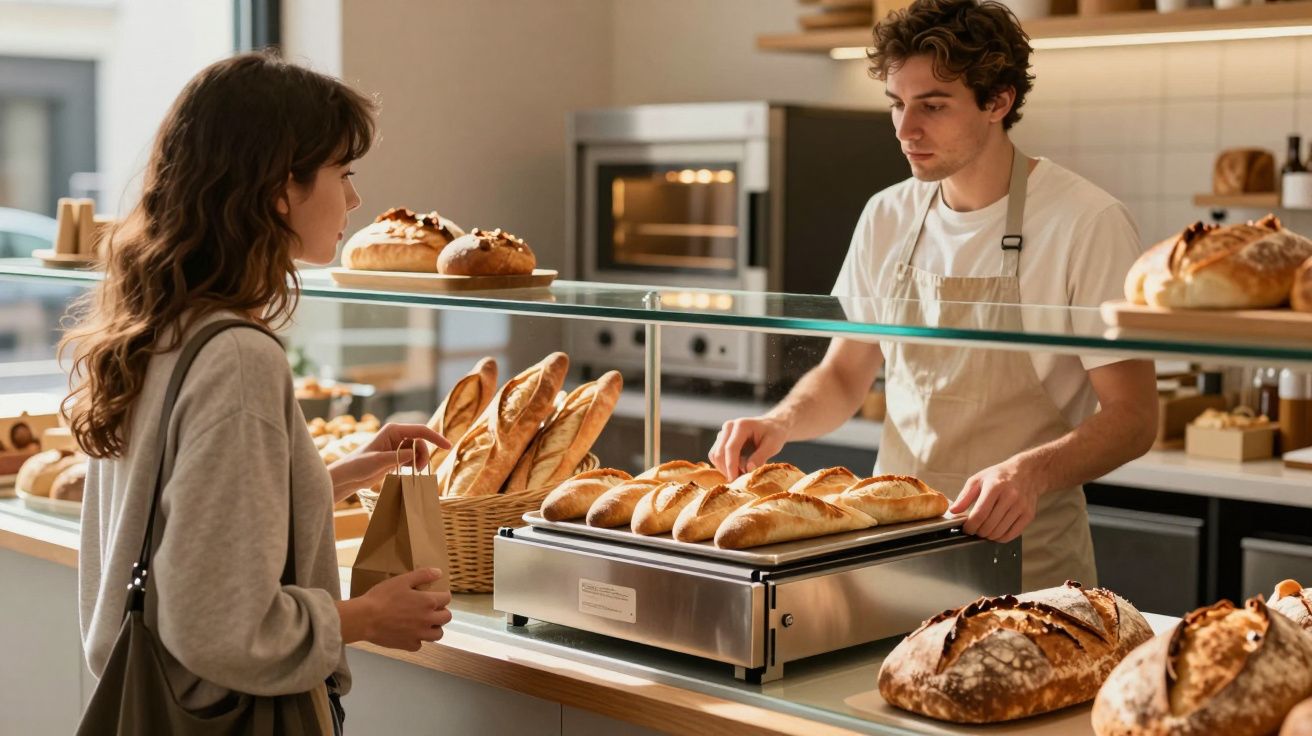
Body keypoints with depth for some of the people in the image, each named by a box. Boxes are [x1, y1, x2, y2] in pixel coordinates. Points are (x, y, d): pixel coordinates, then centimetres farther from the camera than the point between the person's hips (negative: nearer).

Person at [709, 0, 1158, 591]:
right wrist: (783, 421, -5)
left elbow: (1131, 416, -10)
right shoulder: (887, 219, 6)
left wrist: (1032, 471, -28)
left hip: (1025, 557, -4)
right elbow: (845, 374, 16)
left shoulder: (1088, 224, -10)